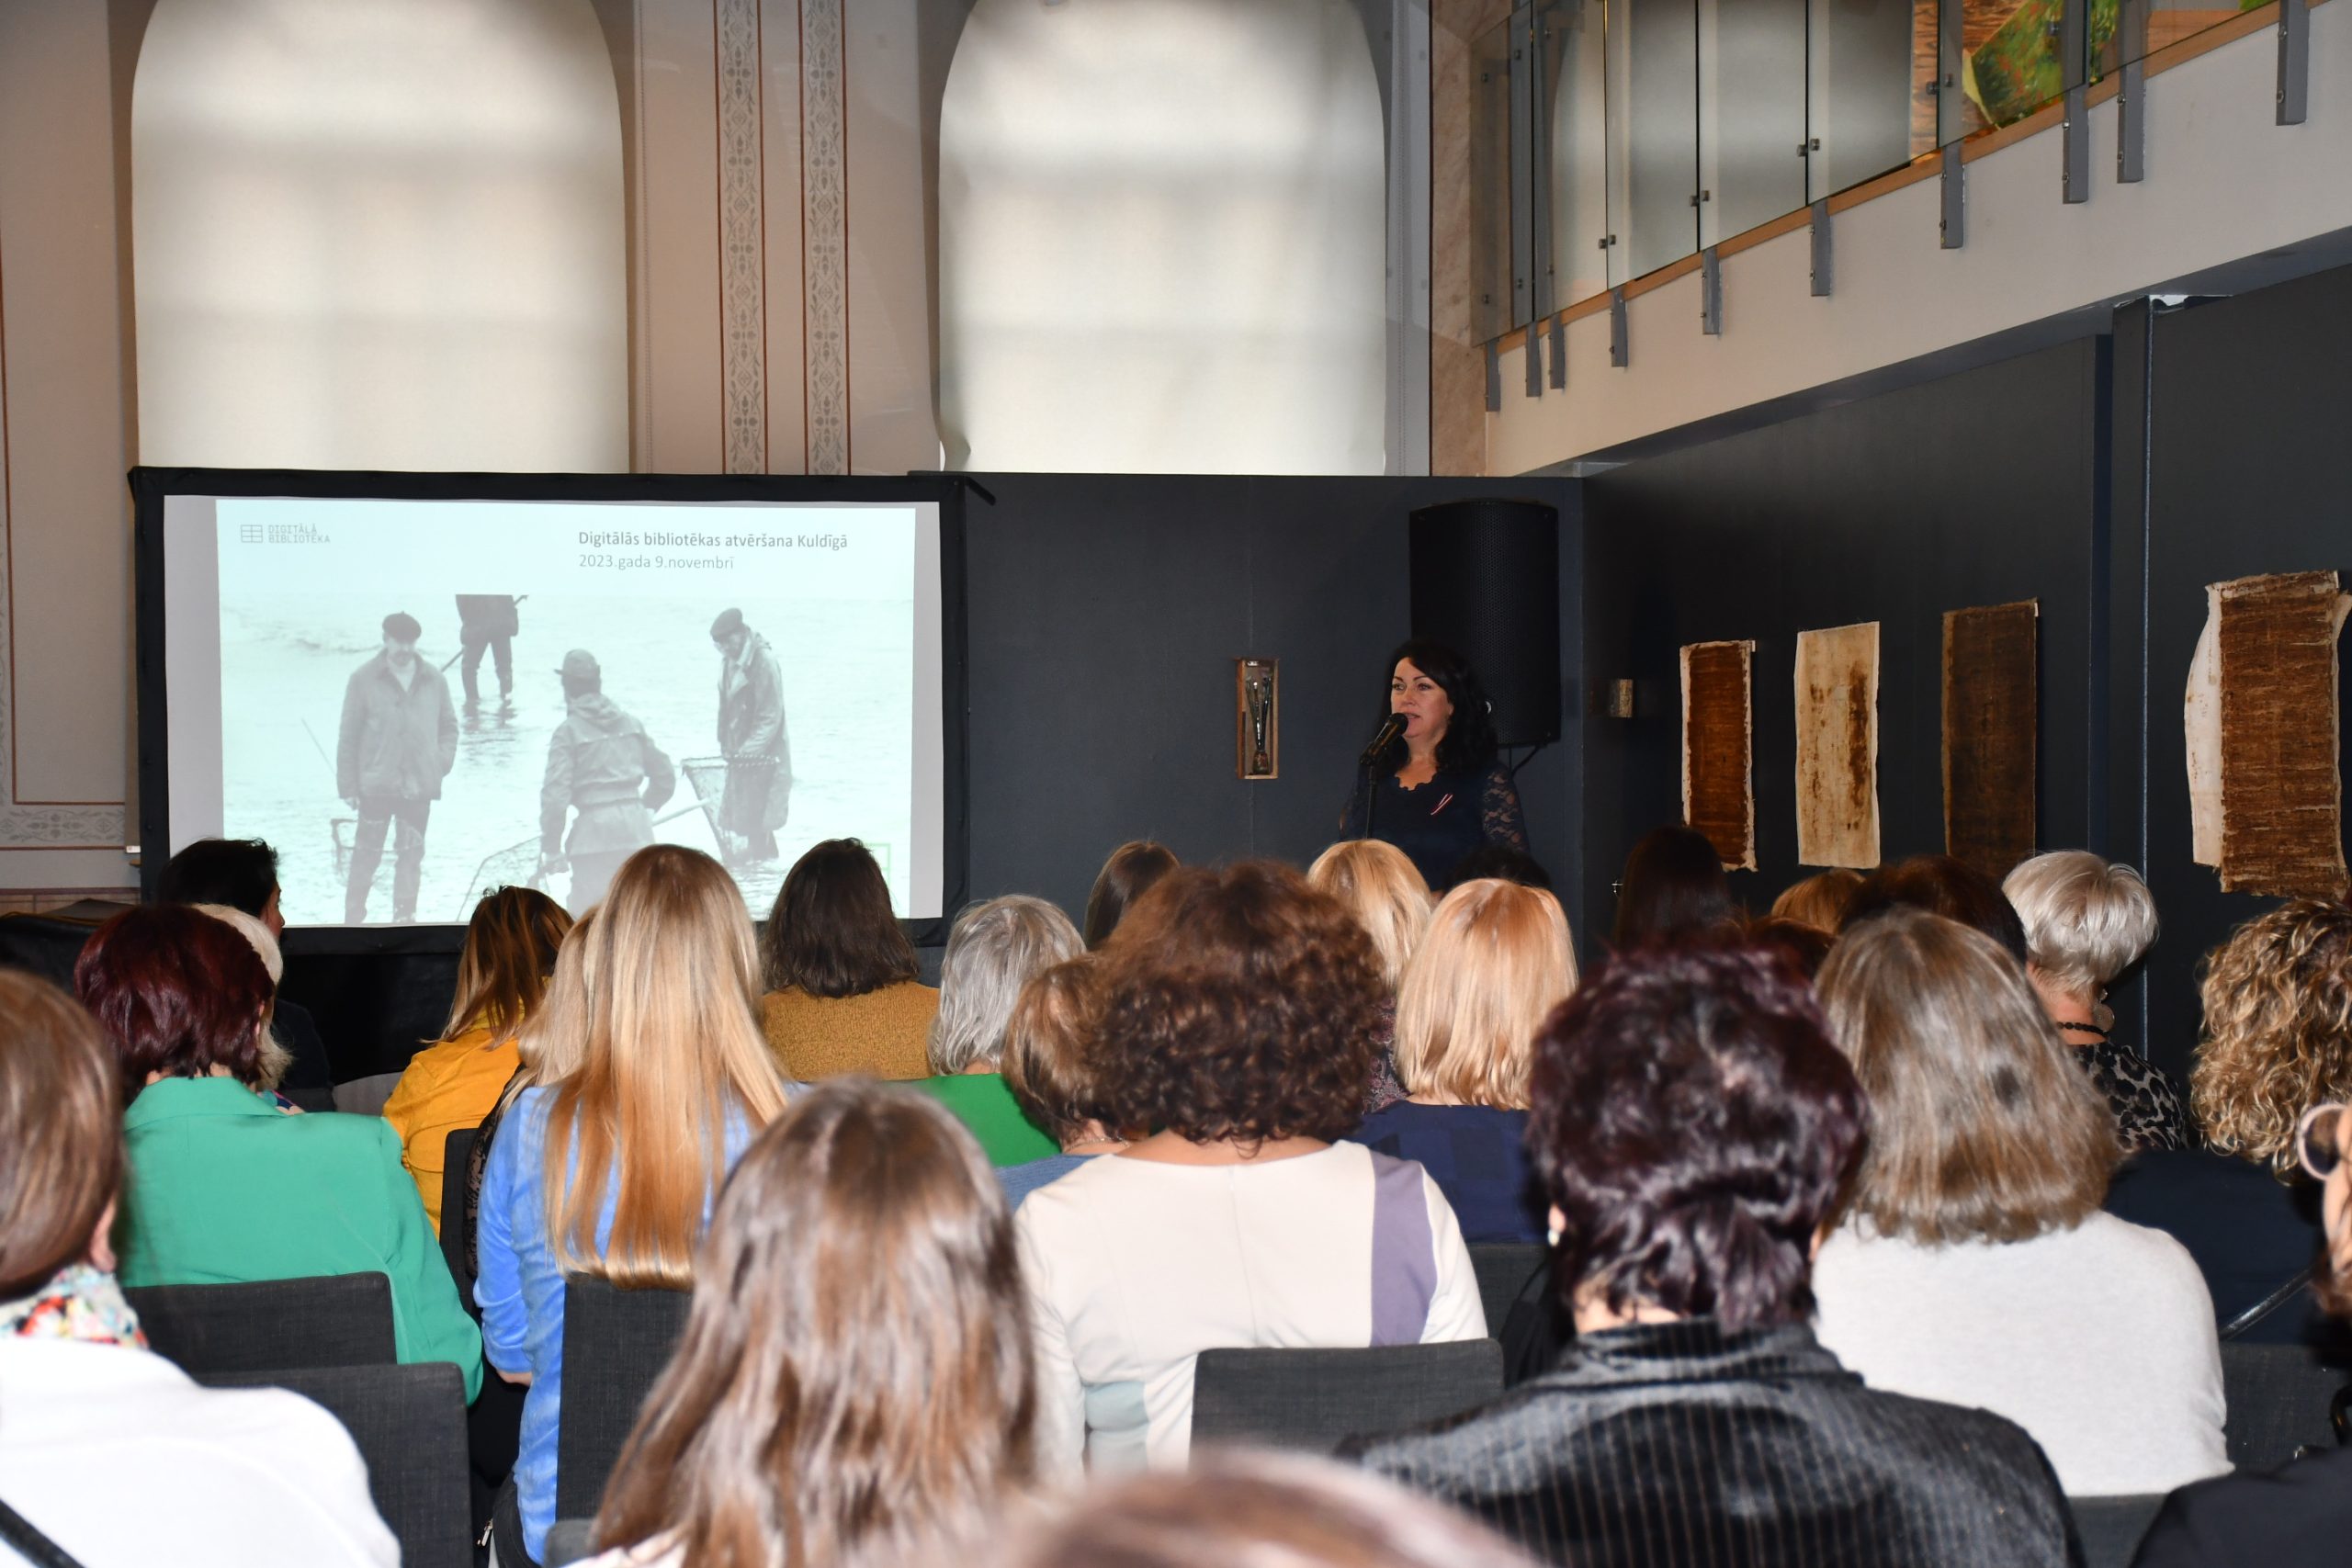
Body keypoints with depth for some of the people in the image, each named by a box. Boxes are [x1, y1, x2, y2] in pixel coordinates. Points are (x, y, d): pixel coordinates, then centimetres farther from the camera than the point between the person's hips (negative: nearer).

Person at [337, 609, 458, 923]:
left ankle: (404, 916, 19)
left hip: (420, 786, 3)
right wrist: (347, 785, -3)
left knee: (411, 855, 9)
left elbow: (449, 724, 15)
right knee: (367, 853, 3)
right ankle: (354, 918, 13)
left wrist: (444, 760, -2)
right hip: (376, 786, -3)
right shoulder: (364, 680, -4)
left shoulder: (433, 680, 4)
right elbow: (349, 736, -2)